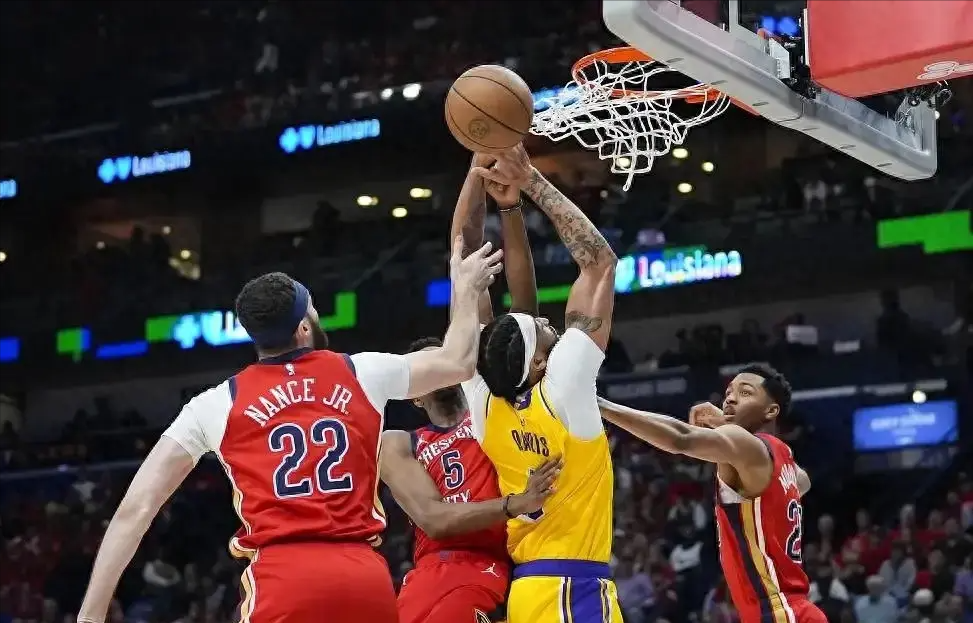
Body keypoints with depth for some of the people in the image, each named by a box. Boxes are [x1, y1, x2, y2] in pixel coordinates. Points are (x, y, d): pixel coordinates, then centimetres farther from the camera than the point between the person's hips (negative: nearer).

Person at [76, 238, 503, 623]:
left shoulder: (216, 405, 9)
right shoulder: (361, 373, 12)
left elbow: (135, 509, 4)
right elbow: (457, 364, 28)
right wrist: (466, 290, 45)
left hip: (283, 578, -2)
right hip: (366, 575, 3)